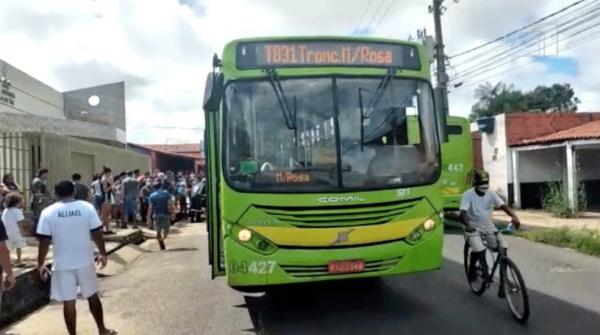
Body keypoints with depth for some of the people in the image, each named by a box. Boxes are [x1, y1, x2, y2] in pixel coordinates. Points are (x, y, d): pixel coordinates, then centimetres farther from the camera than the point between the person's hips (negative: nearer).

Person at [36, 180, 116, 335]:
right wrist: (103, 253, 9)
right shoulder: (87, 207, -6)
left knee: (68, 302, 7)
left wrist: (40, 264, 5)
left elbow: (44, 241, -6)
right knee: (92, 296, 16)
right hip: (85, 261, 1)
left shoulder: (48, 212, -6)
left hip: (63, 264, -1)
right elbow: (97, 234, -3)